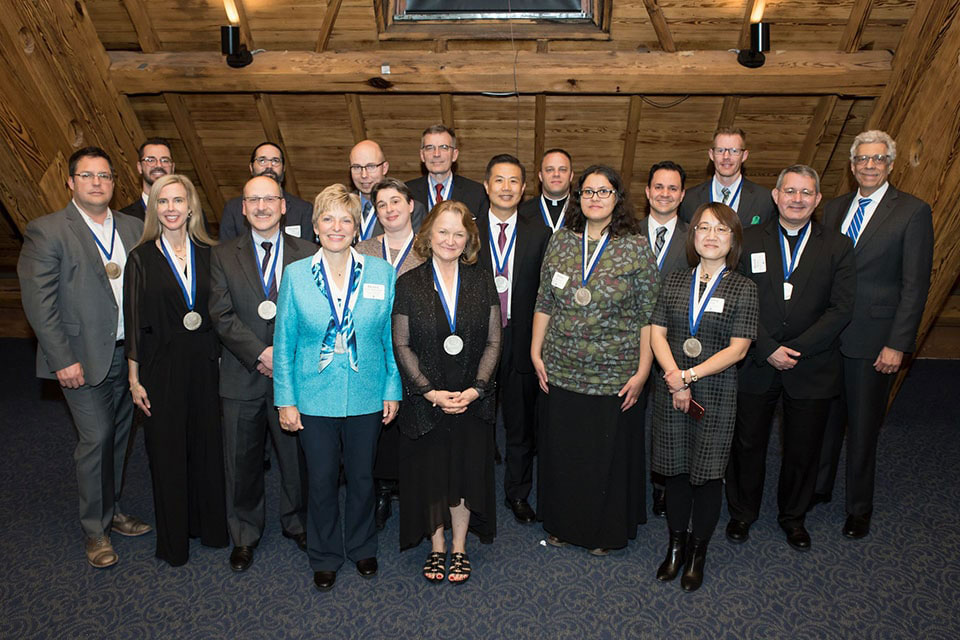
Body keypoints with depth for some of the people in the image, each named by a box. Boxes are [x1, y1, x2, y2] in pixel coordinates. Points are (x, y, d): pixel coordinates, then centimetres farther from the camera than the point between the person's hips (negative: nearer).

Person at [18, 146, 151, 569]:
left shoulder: (133, 228, 6)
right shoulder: (46, 231, -7)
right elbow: (38, 302, -10)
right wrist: (63, 359, -15)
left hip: (128, 354, 5)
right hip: (83, 357, -5)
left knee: (118, 436, 15)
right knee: (95, 439, -2)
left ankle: (112, 510, 33)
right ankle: (95, 530, 16)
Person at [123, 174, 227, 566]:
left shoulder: (208, 254, 4)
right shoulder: (142, 258, -3)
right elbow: (133, 322, -2)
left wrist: (222, 360, 2)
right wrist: (134, 378, -3)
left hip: (205, 364, 2)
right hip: (162, 368, -2)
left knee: (207, 445, 11)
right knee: (167, 452, 8)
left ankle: (210, 526, 30)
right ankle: (174, 540, 25)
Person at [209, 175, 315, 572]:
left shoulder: (308, 254, 3)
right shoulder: (224, 256, 4)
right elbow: (222, 315, -4)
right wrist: (261, 353, -15)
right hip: (242, 377, 1)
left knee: (297, 457, 12)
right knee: (242, 462, 11)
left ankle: (297, 523, 35)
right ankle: (245, 535, 31)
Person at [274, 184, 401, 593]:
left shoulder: (381, 273, -1)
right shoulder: (296, 275, -2)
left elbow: (391, 337, 2)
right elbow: (284, 343, 0)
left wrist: (392, 390, 1)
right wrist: (285, 400, -2)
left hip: (366, 397, 1)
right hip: (314, 399, 0)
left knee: (362, 477, 15)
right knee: (321, 480, 11)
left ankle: (362, 548, 38)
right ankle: (324, 557, 33)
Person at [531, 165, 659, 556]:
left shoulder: (636, 247, -5)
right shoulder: (559, 241, 4)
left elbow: (648, 315, -5)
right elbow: (544, 302, 9)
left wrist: (642, 371, -8)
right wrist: (536, 352, 5)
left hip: (613, 375, -3)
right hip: (560, 371, 3)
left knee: (609, 453, 9)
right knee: (560, 450, 14)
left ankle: (605, 531, 32)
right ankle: (562, 524, 36)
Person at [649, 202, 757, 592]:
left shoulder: (743, 288, -3)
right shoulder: (675, 281, 6)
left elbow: (737, 349, -9)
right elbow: (657, 334, 1)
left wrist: (690, 375, -15)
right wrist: (676, 381, -12)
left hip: (715, 394, -2)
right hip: (670, 391, 2)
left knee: (707, 473, 6)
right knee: (675, 470, 10)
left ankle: (698, 552, 25)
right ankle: (676, 545, 28)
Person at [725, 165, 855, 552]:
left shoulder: (837, 247, 1)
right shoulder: (749, 241, 1)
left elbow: (841, 309, -6)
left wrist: (796, 348, -15)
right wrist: (769, 349, -14)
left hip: (811, 368, 0)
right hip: (756, 365, 0)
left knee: (803, 450, 13)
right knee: (747, 444, 11)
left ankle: (792, 516, 35)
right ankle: (742, 513, 32)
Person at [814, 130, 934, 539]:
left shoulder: (913, 212, -5)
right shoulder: (834, 208, 9)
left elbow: (915, 286, -9)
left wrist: (897, 345, -13)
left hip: (873, 341, -4)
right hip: (827, 336, 4)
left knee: (863, 427, 8)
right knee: (825, 417, 15)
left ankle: (859, 509, 25)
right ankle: (818, 488, 34)